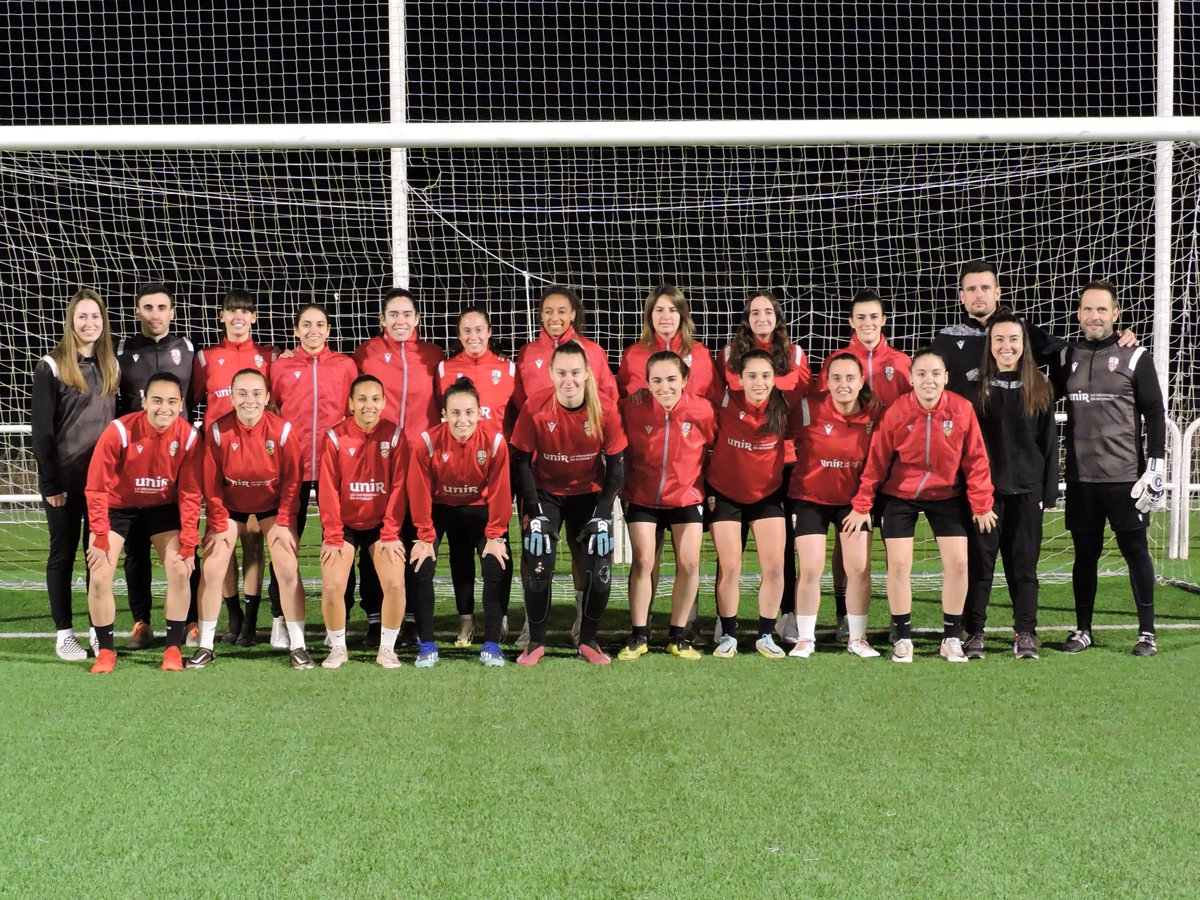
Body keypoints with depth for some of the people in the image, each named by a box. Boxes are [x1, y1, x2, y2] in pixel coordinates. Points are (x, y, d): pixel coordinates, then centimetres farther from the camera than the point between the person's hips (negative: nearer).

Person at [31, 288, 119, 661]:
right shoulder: (52, 366, -6)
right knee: (63, 552, 3)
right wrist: (50, 482, -13)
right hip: (65, 477, -4)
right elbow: (41, 429, -9)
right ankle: (64, 633, 9)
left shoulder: (110, 366, 10)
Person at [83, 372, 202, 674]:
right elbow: (96, 488, -21)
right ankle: (105, 651, 7)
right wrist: (100, 540, -21)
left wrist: (188, 546, -15)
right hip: (117, 506, -1)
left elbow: (190, 494, -12)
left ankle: (173, 648, 5)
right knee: (100, 577, -10)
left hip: (162, 506, 2)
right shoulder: (119, 431, -28)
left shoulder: (189, 437, -20)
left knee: (180, 571, -10)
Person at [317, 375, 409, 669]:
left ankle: (387, 648, 4)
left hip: (381, 525, 0)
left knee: (395, 584, -16)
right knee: (331, 587, -15)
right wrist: (333, 537, -11)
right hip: (344, 524, 0)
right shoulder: (335, 437, -8)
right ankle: (338, 648, 8)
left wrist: (390, 534, -11)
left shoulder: (395, 435, -6)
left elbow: (398, 487, -7)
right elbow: (328, 490, -8)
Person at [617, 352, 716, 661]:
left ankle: (678, 636, 12)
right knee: (643, 560, -6)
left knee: (689, 563, -3)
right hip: (642, 497, -1)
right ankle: (639, 636, 7)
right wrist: (621, 483, -2)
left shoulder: (702, 408, -14)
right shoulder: (632, 407, -17)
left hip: (686, 496, 1)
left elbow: (716, 447, 2)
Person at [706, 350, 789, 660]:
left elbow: (793, 443, 3)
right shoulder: (725, 404, -17)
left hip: (767, 495, 2)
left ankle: (765, 635, 11)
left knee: (774, 567, -4)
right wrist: (706, 490, -5)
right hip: (725, 495, -1)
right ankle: (728, 636, 13)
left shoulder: (783, 408, -13)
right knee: (729, 568, -2)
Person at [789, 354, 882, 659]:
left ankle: (857, 638, 17)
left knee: (859, 568, 1)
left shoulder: (876, 413, -11)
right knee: (810, 568, -3)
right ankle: (805, 638, 12)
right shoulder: (808, 408, -18)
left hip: (854, 498, 2)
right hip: (809, 498, -2)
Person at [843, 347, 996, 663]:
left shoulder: (962, 409, -15)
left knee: (958, 562, -4)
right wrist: (861, 505, -7)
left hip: (946, 495, 1)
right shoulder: (895, 412, -17)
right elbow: (876, 461, -8)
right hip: (900, 496, -1)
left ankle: (952, 638, 11)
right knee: (898, 564, -6)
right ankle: (903, 639, 9)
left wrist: (981, 504, -5)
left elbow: (975, 459, -6)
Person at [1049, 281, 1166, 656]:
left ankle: (1147, 631, 9)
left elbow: (1155, 414, -1)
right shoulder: (1066, 358, 9)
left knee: (1135, 550, 0)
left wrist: (1155, 466, -8)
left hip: (1125, 477, -3)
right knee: (1085, 553, 8)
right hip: (1081, 479, 3)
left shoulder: (1135, 357, -1)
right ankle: (1082, 629, 18)